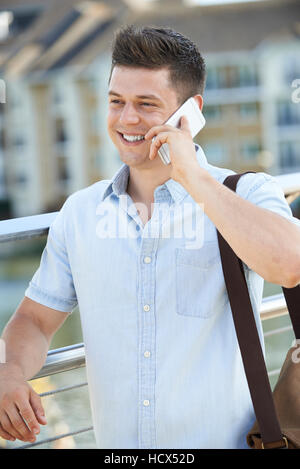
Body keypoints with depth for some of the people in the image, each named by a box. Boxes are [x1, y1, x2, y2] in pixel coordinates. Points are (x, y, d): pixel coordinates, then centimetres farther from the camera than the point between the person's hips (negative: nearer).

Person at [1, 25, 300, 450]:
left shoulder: (248, 194, -10)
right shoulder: (80, 212, 3)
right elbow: (36, 320, 7)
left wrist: (193, 176, -24)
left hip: (227, 442, -3)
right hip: (114, 443, 4)